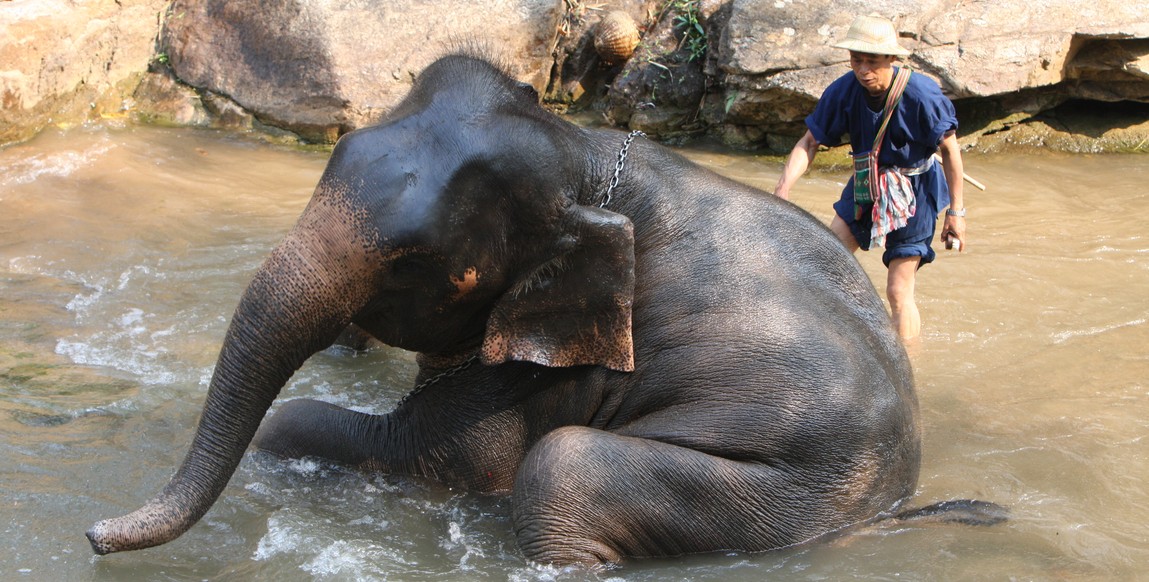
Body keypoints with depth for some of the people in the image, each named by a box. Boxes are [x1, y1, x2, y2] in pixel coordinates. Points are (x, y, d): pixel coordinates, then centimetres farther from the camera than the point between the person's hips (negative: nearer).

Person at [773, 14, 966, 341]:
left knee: (898, 292, -6)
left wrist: (956, 210, -10)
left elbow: (950, 150, -14)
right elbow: (809, 143, -9)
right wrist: (784, 187, -23)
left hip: (915, 189, -4)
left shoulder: (921, 95, -26)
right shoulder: (844, 91, -15)